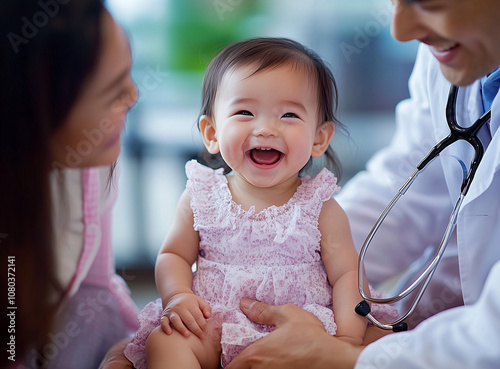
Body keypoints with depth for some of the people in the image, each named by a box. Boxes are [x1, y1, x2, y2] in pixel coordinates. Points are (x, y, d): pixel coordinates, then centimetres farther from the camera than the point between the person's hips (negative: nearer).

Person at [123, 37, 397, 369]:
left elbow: (347, 274, -2)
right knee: (164, 341, -24)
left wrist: (348, 335, -17)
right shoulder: (201, 198, 3)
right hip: (213, 327, 1)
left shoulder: (320, 208, -2)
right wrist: (177, 297, -10)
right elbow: (174, 255, 11)